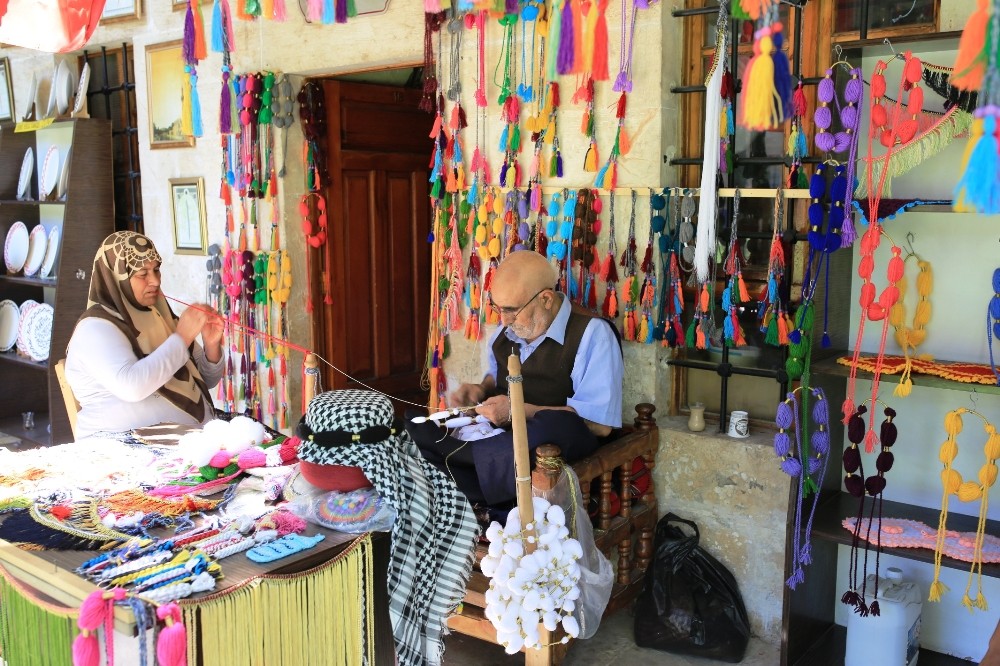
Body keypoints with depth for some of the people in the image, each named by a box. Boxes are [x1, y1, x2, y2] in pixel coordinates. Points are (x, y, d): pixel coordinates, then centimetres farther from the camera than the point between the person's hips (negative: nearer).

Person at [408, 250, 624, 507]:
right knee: (413, 432, -13)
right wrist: (481, 390, 5)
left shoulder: (592, 334, -12)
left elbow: (600, 423, -17)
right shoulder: (508, 328, 10)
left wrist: (519, 410, -18)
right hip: (502, 437, 6)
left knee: (557, 425, -42)